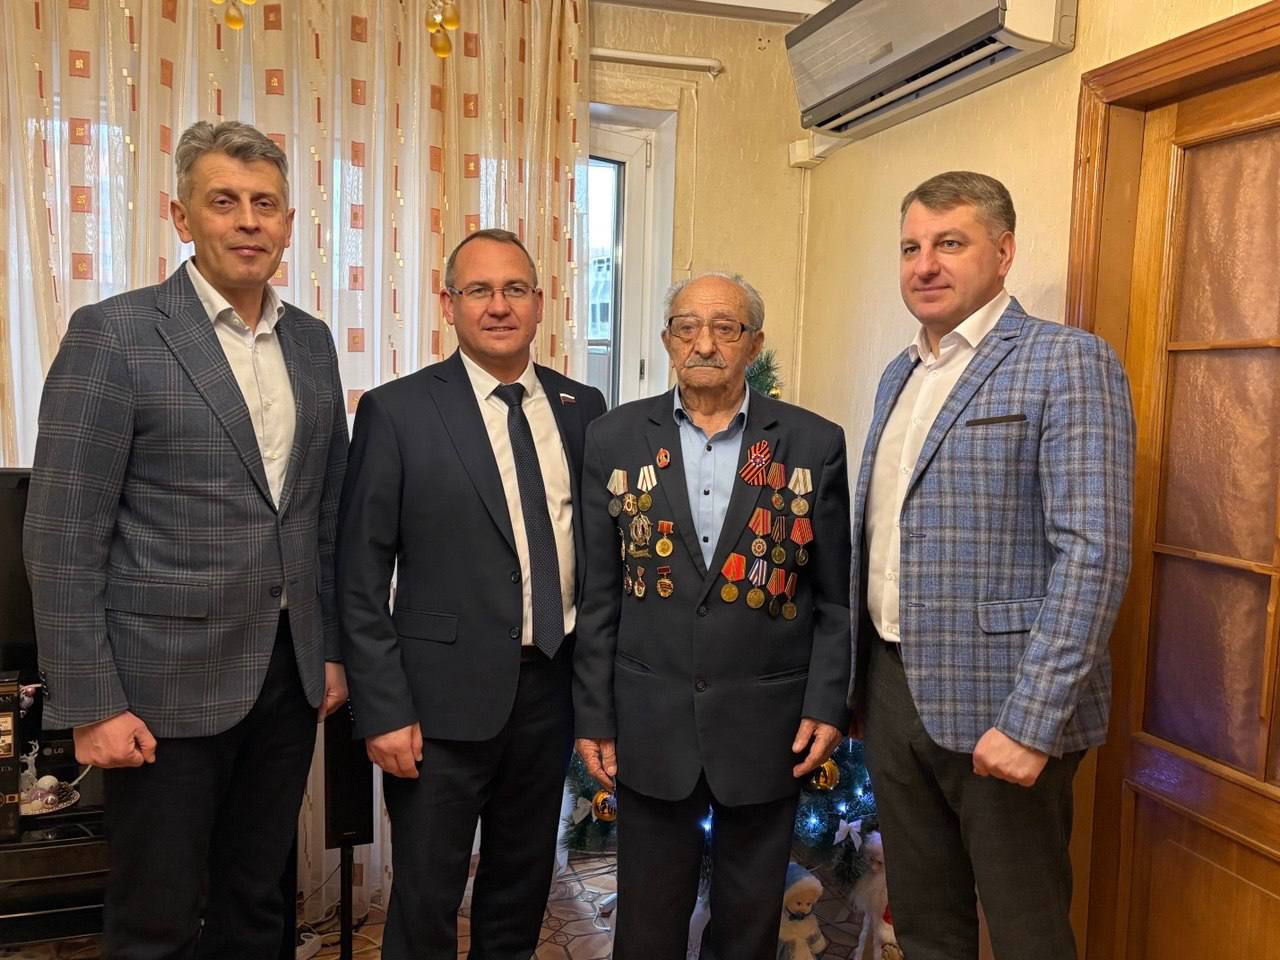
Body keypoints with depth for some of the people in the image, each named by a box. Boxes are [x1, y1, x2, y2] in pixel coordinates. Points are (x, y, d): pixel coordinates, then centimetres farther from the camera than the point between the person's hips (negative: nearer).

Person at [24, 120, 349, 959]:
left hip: (289, 673, 5)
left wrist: (332, 648, 11)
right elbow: (63, 537, -10)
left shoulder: (313, 341, 8)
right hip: (168, 683, -5)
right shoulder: (114, 333, -9)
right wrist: (91, 704, -12)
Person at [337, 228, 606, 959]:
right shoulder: (397, 411, -7)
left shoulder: (582, 407, 4)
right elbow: (361, 576, -7)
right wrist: (384, 709, -11)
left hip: (552, 686, 4)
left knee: (523, 888, 20)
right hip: (447, 693, -3)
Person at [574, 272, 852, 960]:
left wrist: (827, 706, -4)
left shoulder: (815, 444, -1)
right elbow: (597, 594, 1)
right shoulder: (614, 438, 0)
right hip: (649, 719, 1)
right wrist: (593, 716, 1)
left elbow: (836, 595, 2)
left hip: (768, 722, 0)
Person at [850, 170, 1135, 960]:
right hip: (893, 688, 6)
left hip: (998, 705, -6)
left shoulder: (1068, 362, -10)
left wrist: (1029, 721, -22)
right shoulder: (900, 374, 13)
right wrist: (860, 675, 12)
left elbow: (1093, 552, -18)